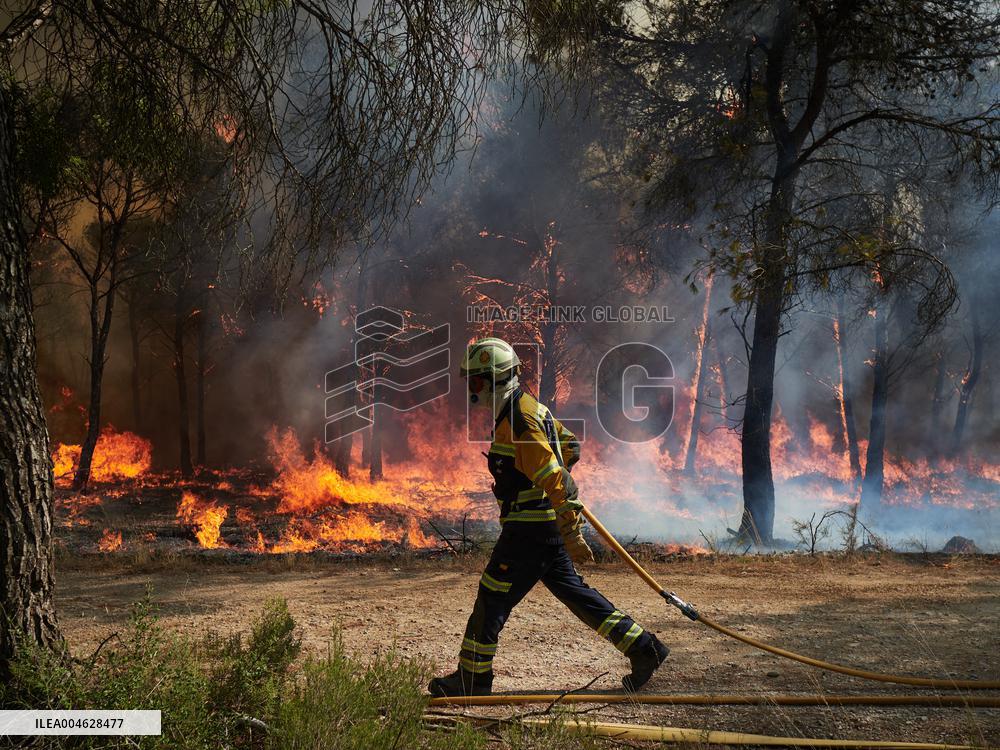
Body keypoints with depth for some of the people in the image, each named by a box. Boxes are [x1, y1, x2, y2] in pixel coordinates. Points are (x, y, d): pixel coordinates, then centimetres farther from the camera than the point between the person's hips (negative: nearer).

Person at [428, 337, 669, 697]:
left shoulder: (518, 422, -19)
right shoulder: (529, 407, 12)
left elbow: (555, 478, -25)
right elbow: (570, 445, 25)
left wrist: (571, 534, -26)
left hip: (530, 529, -10)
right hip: (547, 526, 10)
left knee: (492, 600, -1)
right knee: (574, 591, 14)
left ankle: (472, 678, 9)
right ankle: (642, 647, 15)